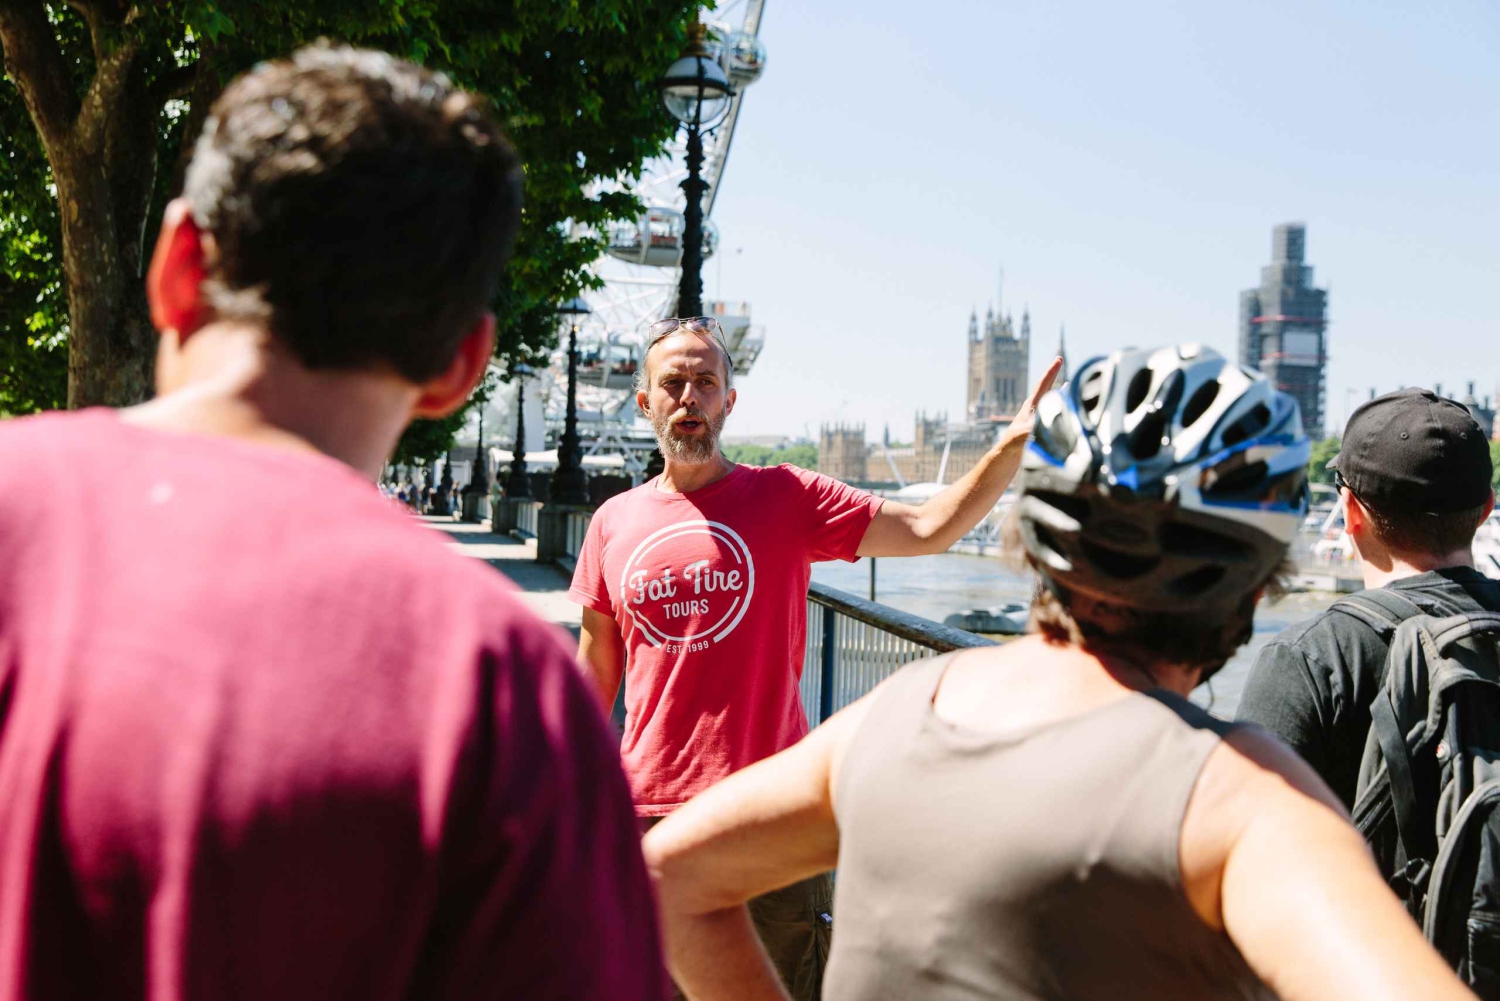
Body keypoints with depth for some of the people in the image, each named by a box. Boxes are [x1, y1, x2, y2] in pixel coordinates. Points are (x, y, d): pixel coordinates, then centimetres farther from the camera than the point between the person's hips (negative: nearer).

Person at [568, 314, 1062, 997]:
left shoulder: (787, 498, -1)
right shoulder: (613, 522, 7)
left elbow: (927, 530, -7)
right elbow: (595, 670, 14)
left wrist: (1012, 446, -19)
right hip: (646, 812, 2)